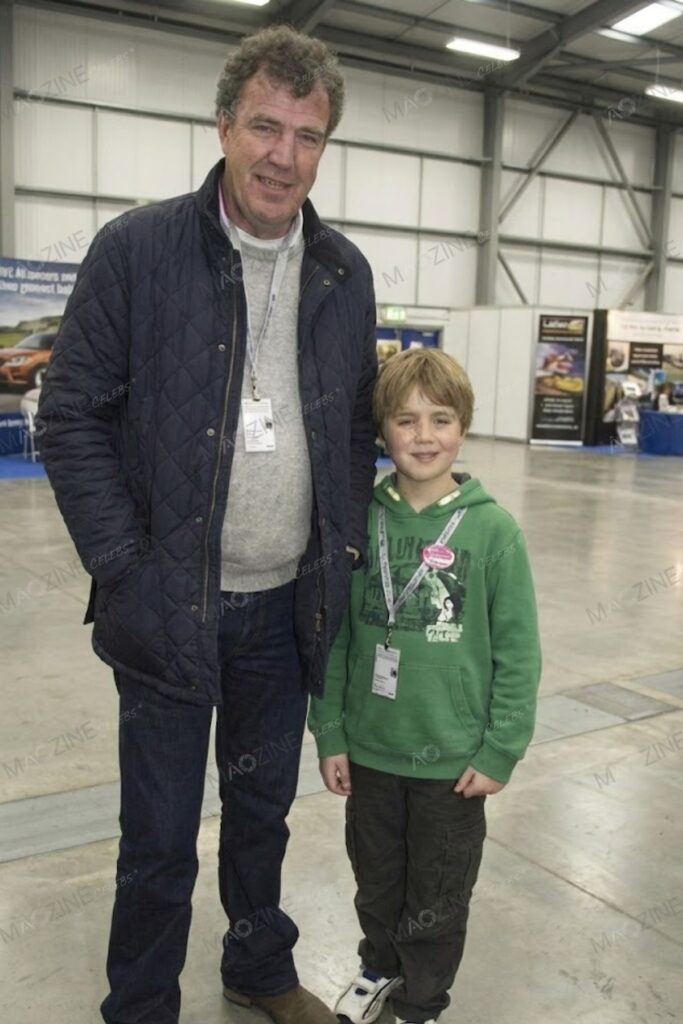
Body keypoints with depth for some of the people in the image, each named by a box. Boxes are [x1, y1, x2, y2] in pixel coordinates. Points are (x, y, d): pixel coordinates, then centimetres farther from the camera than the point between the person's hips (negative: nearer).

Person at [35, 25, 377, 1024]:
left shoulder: (345, 273, 4)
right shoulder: (135, 250, -9)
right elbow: (72, 417, -8)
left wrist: (350, 552, 5)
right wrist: (123, 570, -12)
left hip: (288, 606, 4)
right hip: (171, 606, -3)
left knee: (264, 807, 21)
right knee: (161, 837, 10)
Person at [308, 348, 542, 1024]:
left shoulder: (492, 530, -13)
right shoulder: (360, 520, -7)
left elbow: (517, 651, -8)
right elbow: (334, 635, -1)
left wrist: (500, 751, -9)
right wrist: (330, 734, -1)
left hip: (455, 758, -2)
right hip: (370, 748, 2)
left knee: (437, 899, 17)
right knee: (376, 880, 23)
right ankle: (379, 968, 50)